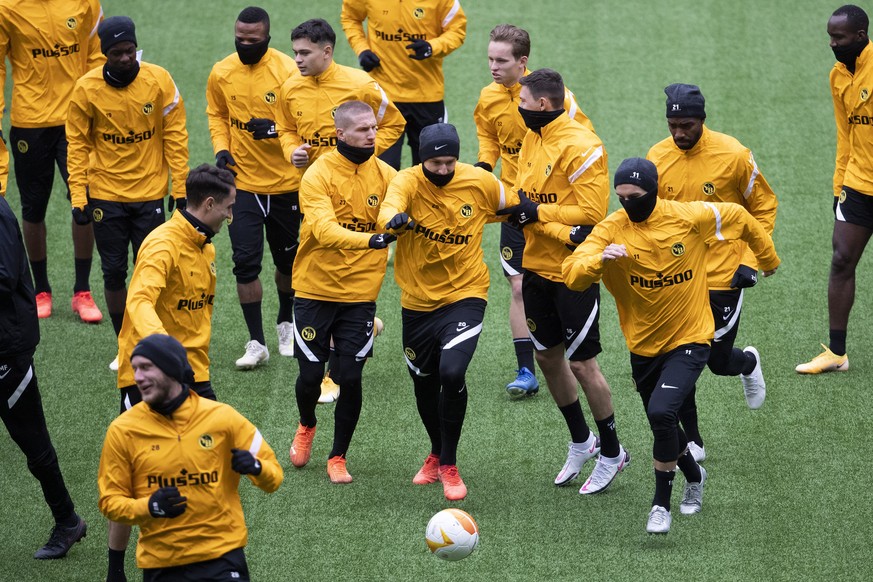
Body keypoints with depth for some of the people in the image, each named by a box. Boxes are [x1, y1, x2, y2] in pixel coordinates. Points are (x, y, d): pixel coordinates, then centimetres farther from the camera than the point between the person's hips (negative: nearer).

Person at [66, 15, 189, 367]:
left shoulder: (159, 81, -9)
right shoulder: (87, 88, -9)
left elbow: (175, 137, -3)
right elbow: (78, 145, -2)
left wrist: (180, 189, -4)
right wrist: (78, 197, -5)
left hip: (150, 194, 0)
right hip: (105, 196, 1)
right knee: (114, 272, 6)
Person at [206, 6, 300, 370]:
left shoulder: (287, 72, -14)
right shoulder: (222, 73, -3)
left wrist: (276, 130, -28)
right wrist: (221, 148, -3)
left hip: (285, 185, -1)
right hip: (243, 182, 2)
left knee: (288, 259, 14)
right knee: (245, 261, -6)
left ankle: (286, 323, 39)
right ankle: (257, 343, 2)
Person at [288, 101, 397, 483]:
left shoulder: (384, 174, 0)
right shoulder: (319, 175, -12)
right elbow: (324, 229, -26)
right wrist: (370, 240, -41)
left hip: (360, 293, 2)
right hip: (316, 290, -2)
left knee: (350, 378, -4)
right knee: (311, 375, 4)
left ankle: (338, 457, 16)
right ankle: (306, 426, 38)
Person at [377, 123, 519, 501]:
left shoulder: (480, 182, -9)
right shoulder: (408, 181, -15)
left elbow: (513, 206, 14)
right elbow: (389, 208, -39)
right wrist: (395, 219, -59)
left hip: (464, 295, -2)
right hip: (418, 300, 2)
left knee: (452, 373, -22)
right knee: (424, 384, 16)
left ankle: (449, 465, -3)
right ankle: (437, 454, 45)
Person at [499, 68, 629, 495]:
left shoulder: (581, 146, -18)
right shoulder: (532, 138, 7)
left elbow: (591, 213, -21)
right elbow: (523, 198, 2)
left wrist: (537, 212, -18)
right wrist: (562, 231, -16)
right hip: (537, 267, 8)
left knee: (581, 363, -2)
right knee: (547, 356, 14)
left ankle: (611, 452, 14)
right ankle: (580, 441, 32)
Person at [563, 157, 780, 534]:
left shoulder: (690, 217, -14)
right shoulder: (611, 230, -13)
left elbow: (739, 218, 5)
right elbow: (572, 275, -24)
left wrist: (768, 259, 18)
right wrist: (600, 259, -45)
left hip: (689, 340, -3)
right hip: (644, 345, 3)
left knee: (662, 412, -23)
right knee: (662, 424, 18)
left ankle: (661, 504, -6)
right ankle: (694, 477, 50)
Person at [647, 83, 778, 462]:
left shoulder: (733, 155, -12)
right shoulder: (657, 157, -3)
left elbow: (763, 207, 0)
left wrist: (750, 262, -6)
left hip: (723, 276, -3)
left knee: (718, 360, 2)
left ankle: (749, 364, 39)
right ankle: (692, 442, 14)